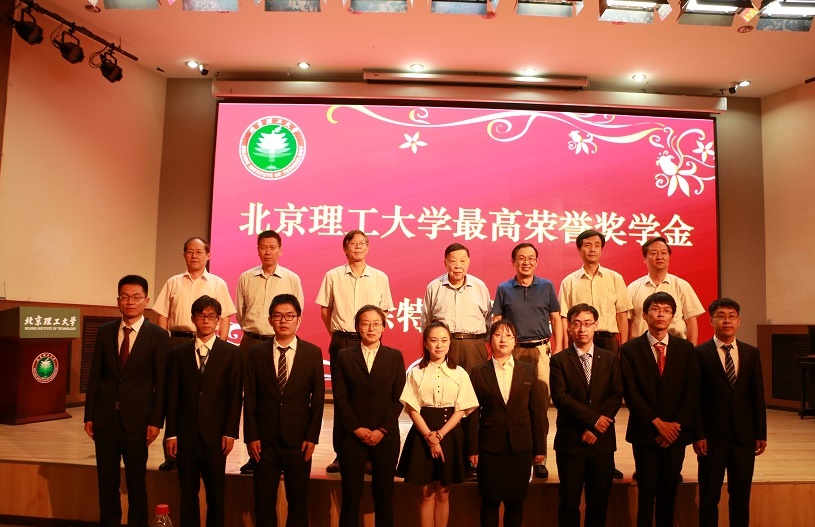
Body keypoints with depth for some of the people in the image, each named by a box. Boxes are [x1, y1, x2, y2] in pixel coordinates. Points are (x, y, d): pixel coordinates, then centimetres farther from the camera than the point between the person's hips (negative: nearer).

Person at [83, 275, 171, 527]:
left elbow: (161, 383, -6)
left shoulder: (158, 336, -5)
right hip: (105, 416, 3)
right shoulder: (104, 331, 5)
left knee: (136, 480, 9)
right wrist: (89, 415, 4)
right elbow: (95, 375, 7)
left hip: (137, 418, -3)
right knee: (106, 480, 13)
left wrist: (156, 421, -9)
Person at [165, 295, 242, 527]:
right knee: (187, 494, 9)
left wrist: (230, 432, -8)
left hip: (215, 436, -2)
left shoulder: (231, 353, 1)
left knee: (215, 495, 6)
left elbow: (235, 396, -2)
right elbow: (172, 396, 6)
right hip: (185, 435, 2)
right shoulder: (179, 353, 8)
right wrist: (171, 433, 1)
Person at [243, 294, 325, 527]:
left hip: (299, 440, 0)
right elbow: (249, 397, 2)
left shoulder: (313, 353, 1)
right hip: (264, 440, 1)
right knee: (264, 501, 9)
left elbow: (318, 398, 0)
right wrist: (251, 436, -4)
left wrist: (312, 437, -5)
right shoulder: (257, 352, 3)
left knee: (298, 501, 8)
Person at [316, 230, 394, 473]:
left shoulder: (380, 278, 4)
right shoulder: (333, 276, 3)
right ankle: (341, 454, 13)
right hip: (341, 342, 0)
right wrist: (336, 334, 9)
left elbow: (384, 312, 12)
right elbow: (325, 309, 10)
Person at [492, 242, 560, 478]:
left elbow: (556, 319, 9)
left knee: (541, 404, -1)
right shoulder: (504, 289, 6)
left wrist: (558, 350, 2)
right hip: (513, 352, 0)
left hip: (541, 350, 0)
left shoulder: (546, 286, 8)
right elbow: (496, 322, 7)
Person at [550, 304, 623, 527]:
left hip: (602, 441, 2)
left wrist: (594, 429, -11)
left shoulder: (611, 359, 8)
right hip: (570, 441, -2)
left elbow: (616, 396, -1)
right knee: (569, 502, 5)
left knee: (600, 501, 10)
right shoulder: (559, 360, 0)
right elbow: (560, 397, -11)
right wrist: (593, 419, -16)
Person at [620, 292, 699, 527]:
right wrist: (658, 422, -12)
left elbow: (692, 391, 0)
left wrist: (676, 424, -9)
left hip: (676, 433, 2)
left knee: (669, 493, 10)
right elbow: (631, 392, -7)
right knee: (646, 493, 3)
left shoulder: (686, 349, 6)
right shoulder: (630, 349, -2)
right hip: (645, 433, -2)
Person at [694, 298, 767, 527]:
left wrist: (761, 433, 4)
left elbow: (758, 396, 7)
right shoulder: (700, 353, -5)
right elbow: (694, 398, -6)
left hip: (744, 436, 3)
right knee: (709, 497, 6)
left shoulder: (751, 353, 7)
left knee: (741, 495, 12)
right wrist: (698, 435, -10)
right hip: (712, 437, -3)